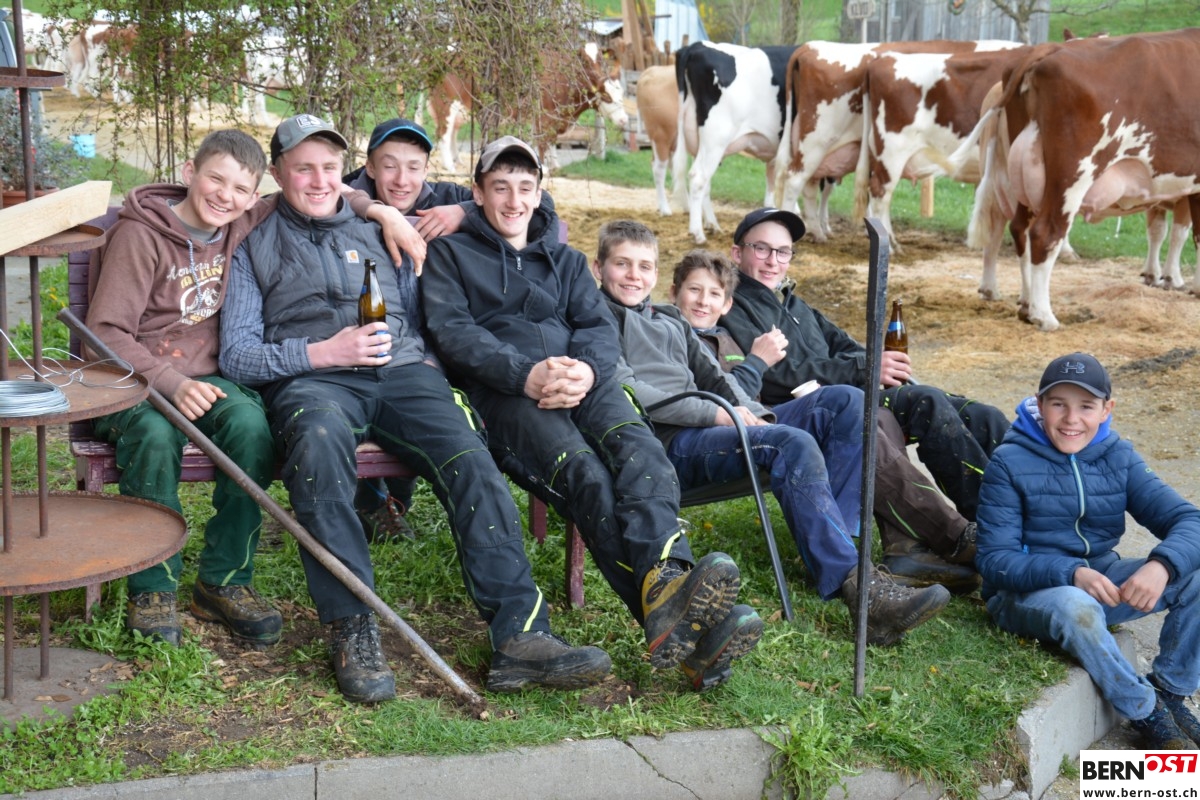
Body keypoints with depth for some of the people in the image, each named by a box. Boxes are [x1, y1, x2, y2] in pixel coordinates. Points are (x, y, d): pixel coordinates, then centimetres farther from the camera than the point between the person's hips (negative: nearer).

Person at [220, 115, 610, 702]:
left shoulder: (376, 232, 29)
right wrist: (324, 352, -6)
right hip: (312, 379, -2)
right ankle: (352, 632, -36)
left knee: (472, 462, -27)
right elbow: (236, 354, 7)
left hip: (402, 373, 3)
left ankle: (520, 636, -35)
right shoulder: (255, 247, 19)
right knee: (319, 441, -40)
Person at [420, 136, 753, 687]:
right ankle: (666, 614, -56)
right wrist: (526, 374, -17)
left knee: (640, 450, -33)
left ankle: (666, 581, -60)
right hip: (501, 389, -3)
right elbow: (452, 332, 3)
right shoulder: (450, 253, 21)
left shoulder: (566, 261, 33)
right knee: (582, 469, -35)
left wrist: (587, 369, -11)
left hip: (582, 380, 4)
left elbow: (600, 326, 16)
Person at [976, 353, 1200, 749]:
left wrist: (1161, 565, -33)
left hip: (1101, 581, 5)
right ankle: (1148, 715, -18)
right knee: (1075, 607, -39)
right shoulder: (1010, 463, -11)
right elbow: (994, 560, -15)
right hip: (1026, 593, -5)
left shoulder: (1118, 457, 0)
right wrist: (1071, 574, -32)